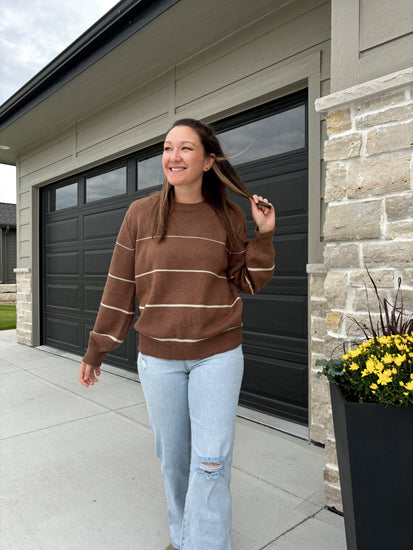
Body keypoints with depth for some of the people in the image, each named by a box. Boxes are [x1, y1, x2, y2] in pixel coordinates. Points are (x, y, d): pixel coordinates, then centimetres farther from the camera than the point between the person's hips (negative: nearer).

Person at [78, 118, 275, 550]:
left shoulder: (228, 217, 0)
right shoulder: (141, 214, -3)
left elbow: (246, 283, 5)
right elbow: (120, 287, 1)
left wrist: (264, 236, -8)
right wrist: (95, 351, 4)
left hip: (218, 355, 0)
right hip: (158, 357, 1)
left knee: (211, 460, 1)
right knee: (172, 457, 15)